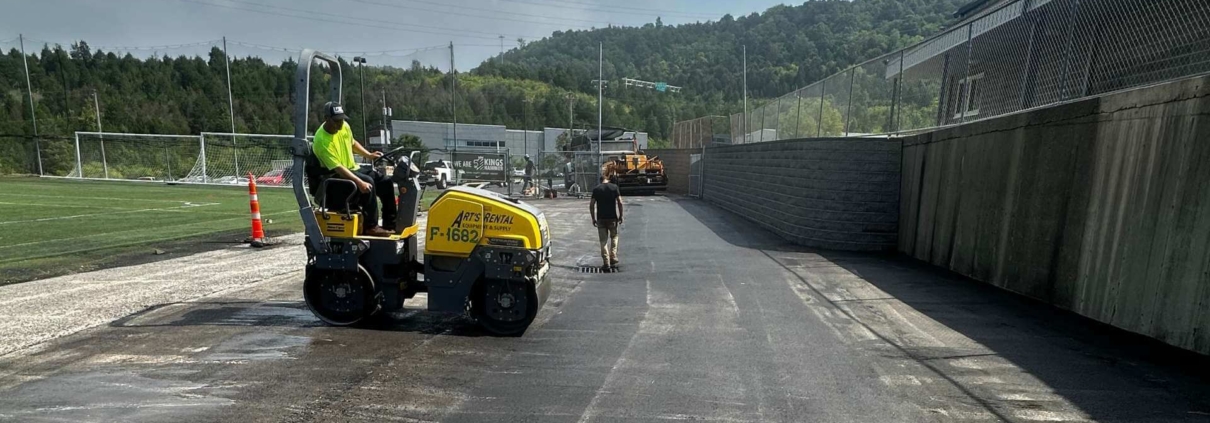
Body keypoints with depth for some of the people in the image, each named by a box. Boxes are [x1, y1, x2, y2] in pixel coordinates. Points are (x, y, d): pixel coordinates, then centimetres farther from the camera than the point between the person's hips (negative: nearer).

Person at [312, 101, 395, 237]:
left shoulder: (344, 126, -2)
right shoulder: (321, 140, -25)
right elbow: (337, 168, -31)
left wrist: (369, 155, 7)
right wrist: (360, 182, -40)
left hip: (352, 168, 8)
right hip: (335, 176, -8)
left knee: (385, 182, -6)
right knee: (368, 182, -33)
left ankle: (390, 224, -2)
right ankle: (370, 226, -27)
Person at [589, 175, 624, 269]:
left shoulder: (596, 189, 4)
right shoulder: (614, 187, 1)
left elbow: (591, 205, -1)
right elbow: (620, 202, -6)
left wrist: (593, 218, 5)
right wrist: (620, 216, 2)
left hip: (600, 218, 0)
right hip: (612, 217, 0)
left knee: (603, 240, 5)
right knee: (614, 237, 18)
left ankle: (606, 263, 4)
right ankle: (613, 258, 10)